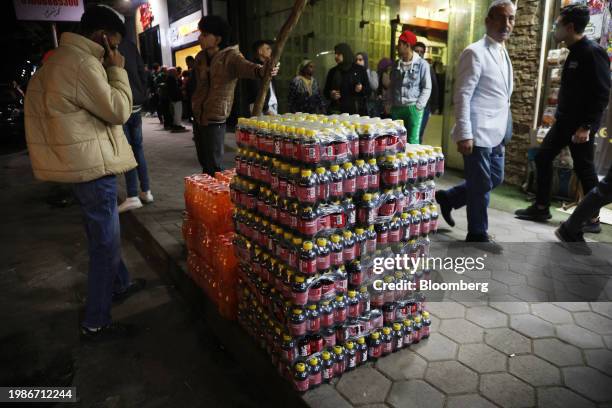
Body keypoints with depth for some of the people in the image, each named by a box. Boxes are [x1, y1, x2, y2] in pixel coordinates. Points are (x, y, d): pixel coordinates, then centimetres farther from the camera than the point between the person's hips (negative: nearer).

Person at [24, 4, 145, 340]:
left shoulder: (63, 59, 14)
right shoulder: (81, 63, -19)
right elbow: (119, 110, -16)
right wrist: (117, 69, -8)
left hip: (84, 164, 11)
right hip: (93, 167, -11)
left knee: (104, 235, 24)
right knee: (105, 243, -1)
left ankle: (120, 284, 45)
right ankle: (95, 324, 12)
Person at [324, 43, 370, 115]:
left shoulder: (360, 70, 4)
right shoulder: (333, 71, 11)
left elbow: (368, 91, 6)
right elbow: (326, 91, 15)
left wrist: (361, 89, -14)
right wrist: (331, 95, -6)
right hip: (337, 112, 2)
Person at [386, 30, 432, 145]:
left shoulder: (422, 64, 0)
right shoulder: (396, 64, 14)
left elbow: (427, 88, -2)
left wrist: (418, 106, -10)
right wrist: (389, 103, 7)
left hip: (413, 108, -5)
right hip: (397, 108, 5)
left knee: (412, 140, -5)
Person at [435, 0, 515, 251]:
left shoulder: (503, 53, 16)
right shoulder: (475, 53, -12)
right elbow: (462, 96, -18)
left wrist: (503, 129, 19)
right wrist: (464, 134, -23)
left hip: (495, 134, 9)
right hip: (478, 134, -9)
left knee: (495, 179, 17)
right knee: (481, 185, 2)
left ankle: (447, 198, 32)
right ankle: (477, 235, 19)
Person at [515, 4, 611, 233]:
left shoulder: (592, 52, -15)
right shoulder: (574, 52, 12)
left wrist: (587, 126, -24)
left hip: (581, 124, -9)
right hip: (564, 121, 9)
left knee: (584, 170, 0)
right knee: (543, 158, 8)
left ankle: (593, 220, 14)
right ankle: (541, 208, 17)